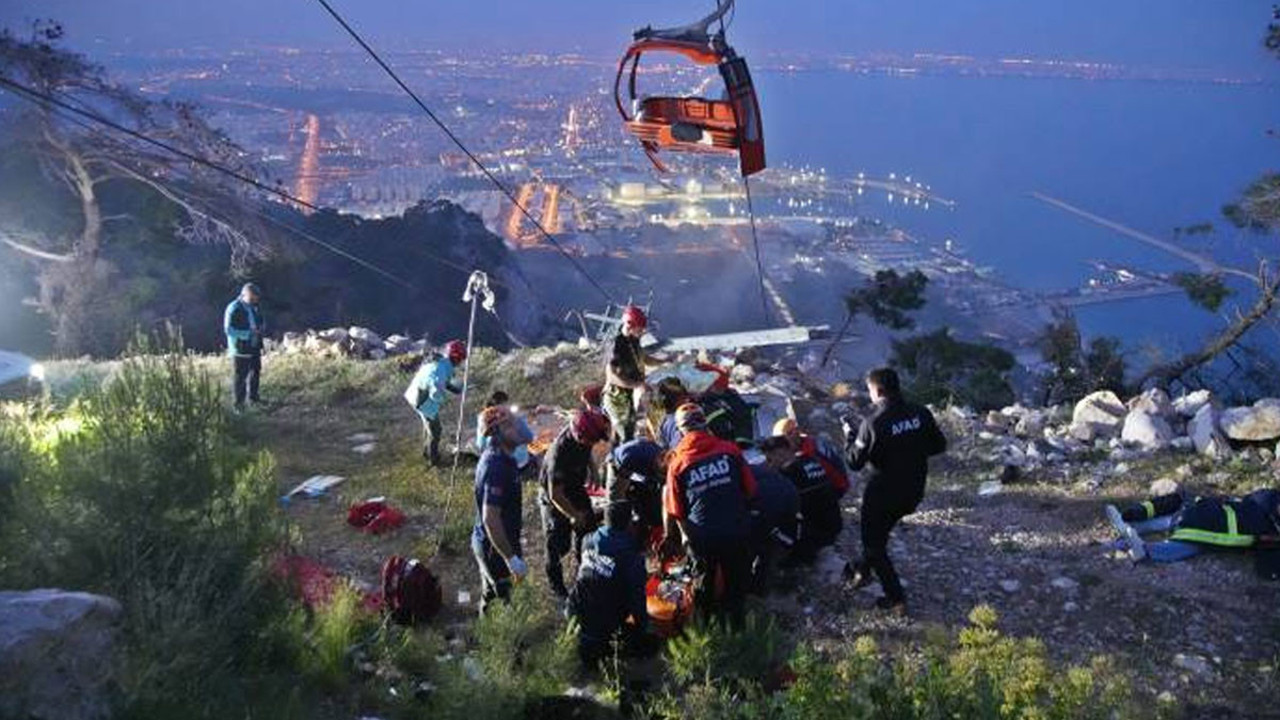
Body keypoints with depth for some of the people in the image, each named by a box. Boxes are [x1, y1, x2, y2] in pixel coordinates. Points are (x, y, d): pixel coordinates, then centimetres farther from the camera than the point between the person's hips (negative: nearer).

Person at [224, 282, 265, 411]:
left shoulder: (255, 307, 7)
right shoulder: (234, 309, -15)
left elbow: (262, 322, 22)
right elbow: (229, 329, -19)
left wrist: (261, 329, -3)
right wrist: (249, 333, -25)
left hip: (255, 347, 7)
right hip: (240, 349, -7)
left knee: (256, 372, 17)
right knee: (239, 376, -1)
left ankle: (253, 396, 33)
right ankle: (238, 403, 8)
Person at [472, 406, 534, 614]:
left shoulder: (497, 456, 0)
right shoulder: (496, 467, -31)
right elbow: (490, 519, -34)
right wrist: (512, 559, -32)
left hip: (486, 542, 9)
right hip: (495, 547, -9)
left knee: (490, 593, 26)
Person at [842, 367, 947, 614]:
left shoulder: (873, 423, -24)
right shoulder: (921, 413, -8)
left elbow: (856, 462, -15)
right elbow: (939, 445, 3)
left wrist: (849, 435, 0)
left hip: (883, 492, -6)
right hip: (913, 492, 6)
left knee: (874, 543, 13)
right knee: (879, 531, 29)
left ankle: (896, 599, 13)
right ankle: (863, 570, 45)